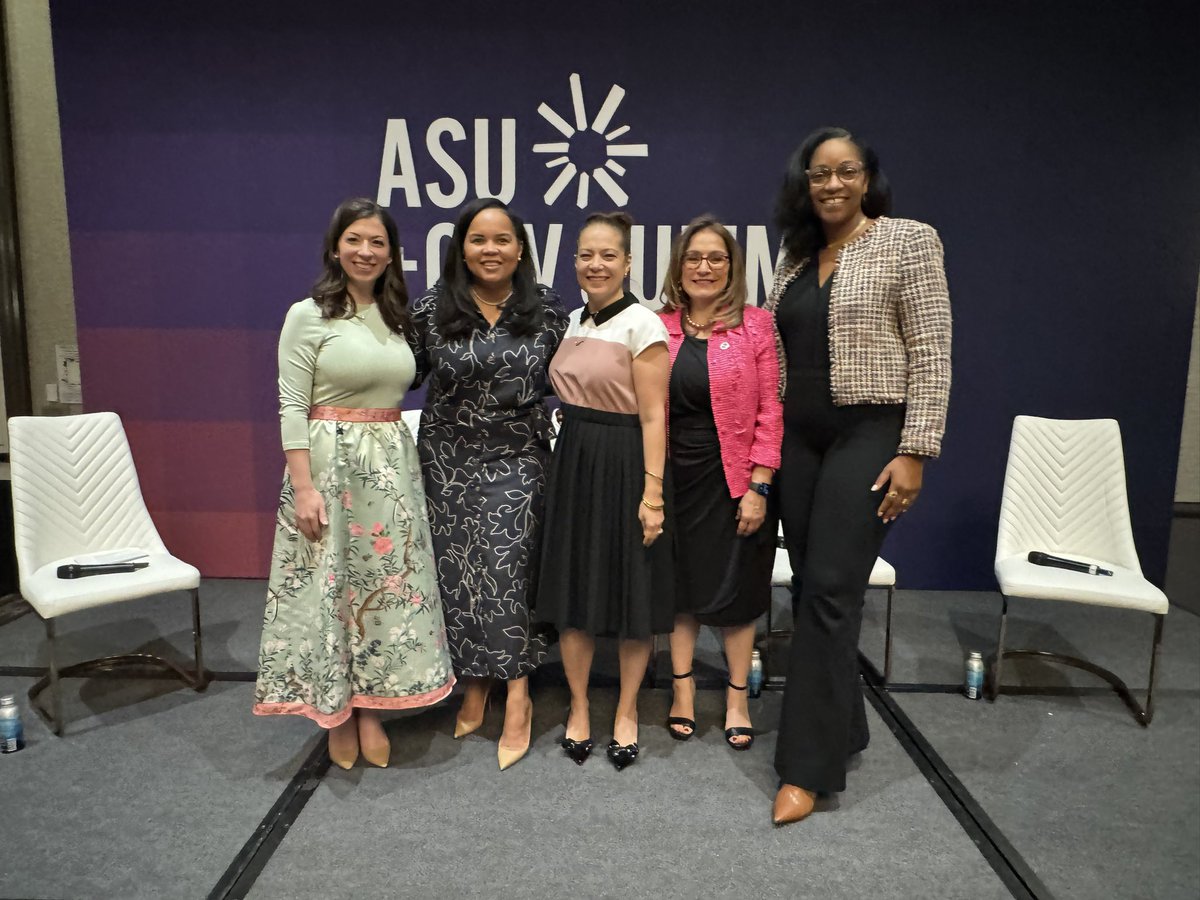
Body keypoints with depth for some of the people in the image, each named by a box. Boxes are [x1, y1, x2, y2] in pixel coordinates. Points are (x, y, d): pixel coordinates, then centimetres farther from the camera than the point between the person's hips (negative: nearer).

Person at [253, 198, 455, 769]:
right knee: (330, 583, 3)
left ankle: (369, 709, 24)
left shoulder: (398, 317, 11)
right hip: (330, 462, -5)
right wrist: (304, 487, -16)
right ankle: (336, 715, 21)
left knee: (387, 583, 8)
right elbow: (292, 406, -9)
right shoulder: (308, 315, -4)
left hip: (392, 465, 5)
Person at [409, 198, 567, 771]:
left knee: (505, 569, -8)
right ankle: (474, 687, 24)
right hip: (449, 460, 2)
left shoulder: (546, 310, 0)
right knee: (458, 570, 7)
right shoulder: (432, 309, -1)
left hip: (516, 460, -1)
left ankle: (518, 697, 6)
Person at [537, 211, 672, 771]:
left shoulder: (641, 324, -10)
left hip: (624, 465, -6)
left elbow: (653, 417, -14)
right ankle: (579, 708, 26)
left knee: (631, 589, 6)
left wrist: (653, 493, -18)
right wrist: (565, 464, 11)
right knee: (573, 585, 10)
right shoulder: (574, 321, 11)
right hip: (573, 462, 6)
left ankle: (626, 712, 24)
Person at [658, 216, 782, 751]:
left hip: (733, 480, -2)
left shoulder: (756, 326, -4)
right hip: (673, 477, 2)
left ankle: (737, 699, 26)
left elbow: (770, 411, -7)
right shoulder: (659, 328, 3)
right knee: (679, 585, 11)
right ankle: (683, 692, 28)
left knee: (735, 589, 8)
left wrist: (758, 487, -11)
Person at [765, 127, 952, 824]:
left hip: (869, 435, -6)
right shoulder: (796, 256, 13)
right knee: (812, 588, 9)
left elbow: (932, 354, -9)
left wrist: (914, 453, -15)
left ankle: (809, 766, 2)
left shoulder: (909, 242, -5)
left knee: (830, 590, -9)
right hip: (801, 439, 7)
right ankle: (843, 728, 27)